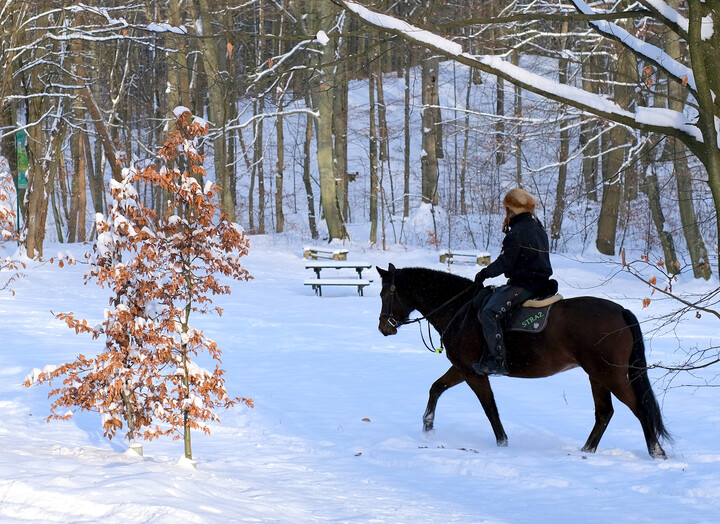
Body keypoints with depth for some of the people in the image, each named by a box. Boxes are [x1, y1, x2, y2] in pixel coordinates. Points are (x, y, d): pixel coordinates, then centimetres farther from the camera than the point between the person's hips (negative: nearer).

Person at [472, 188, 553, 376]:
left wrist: (485, 273, 0)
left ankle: (497, 361, -28)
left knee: (490, 312, -20)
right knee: (494, 293, 25)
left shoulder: (517, 232, -15)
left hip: (523, 284, -11)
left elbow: (505, 263, -14)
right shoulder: (538, 228, 14)